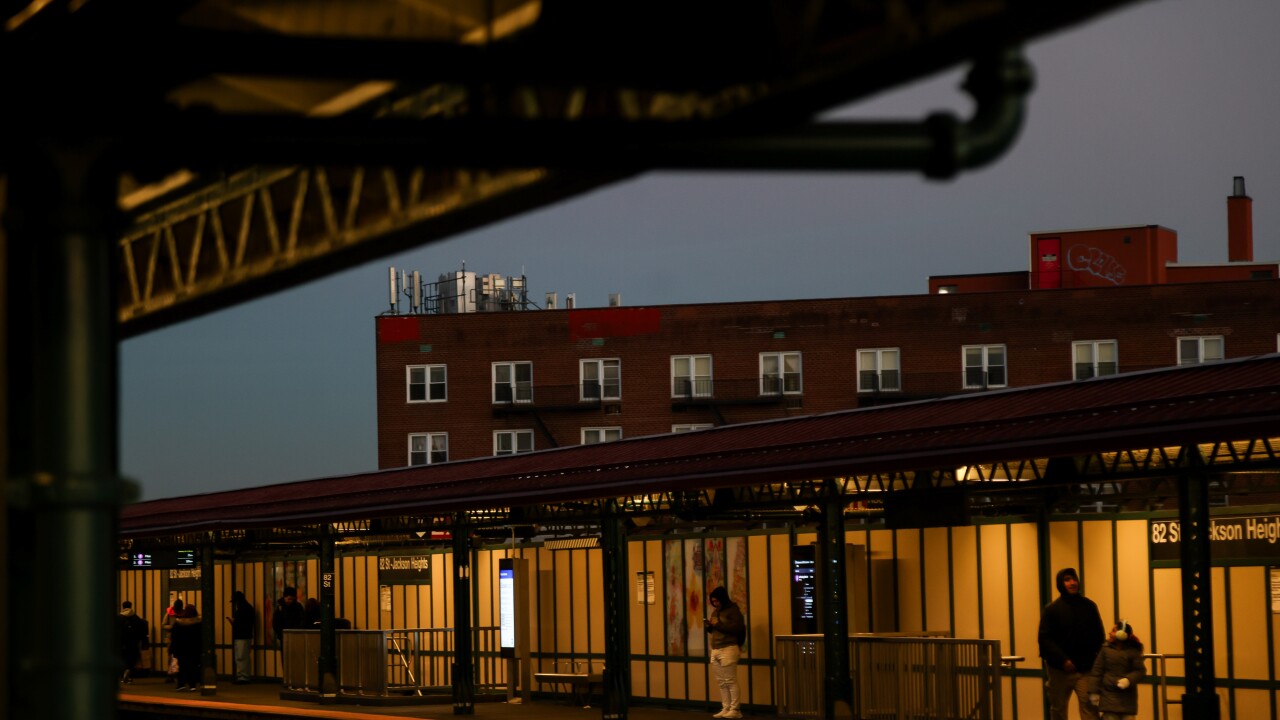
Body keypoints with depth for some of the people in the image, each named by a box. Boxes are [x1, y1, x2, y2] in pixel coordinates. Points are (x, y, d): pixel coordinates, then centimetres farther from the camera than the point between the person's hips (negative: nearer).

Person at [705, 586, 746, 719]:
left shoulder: (733, 610, -5)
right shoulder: (715, 612, 19)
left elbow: (736, 628, -18)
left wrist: (717, 625, -15)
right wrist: (709, 626, 4)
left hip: (728, 649, -8)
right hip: (715, 650, 8)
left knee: (730, 681, -7)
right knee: (722, 682, 6)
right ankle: (726, 708, 9)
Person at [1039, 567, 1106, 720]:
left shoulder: (1089, 606, 6)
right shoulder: (1051, 609, 0)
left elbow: (1099, 636, 9)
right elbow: (1045, 639, -8)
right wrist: (1062, 660, -19)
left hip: (1085, 670, 0)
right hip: (1060, 670, 0)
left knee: (1090, 708, -13)